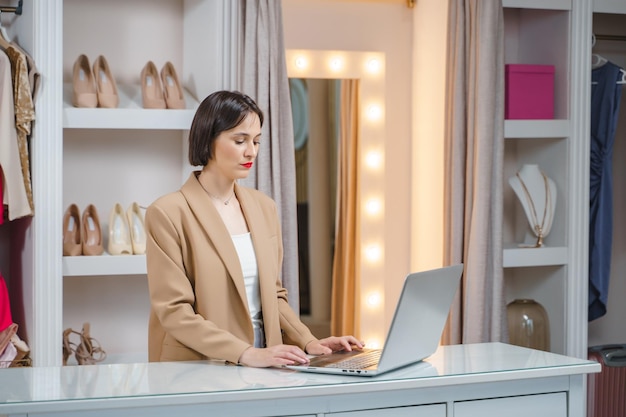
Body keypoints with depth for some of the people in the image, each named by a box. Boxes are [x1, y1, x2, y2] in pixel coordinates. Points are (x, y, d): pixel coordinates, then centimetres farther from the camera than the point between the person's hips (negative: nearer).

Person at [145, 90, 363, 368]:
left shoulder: (264, 207, 11)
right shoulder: (169, 213, -7)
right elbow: (174, 311, -12)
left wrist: (308, 342, 2)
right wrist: (246, 353, -20)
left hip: (260, 369, 5)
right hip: (196, 371, -5)